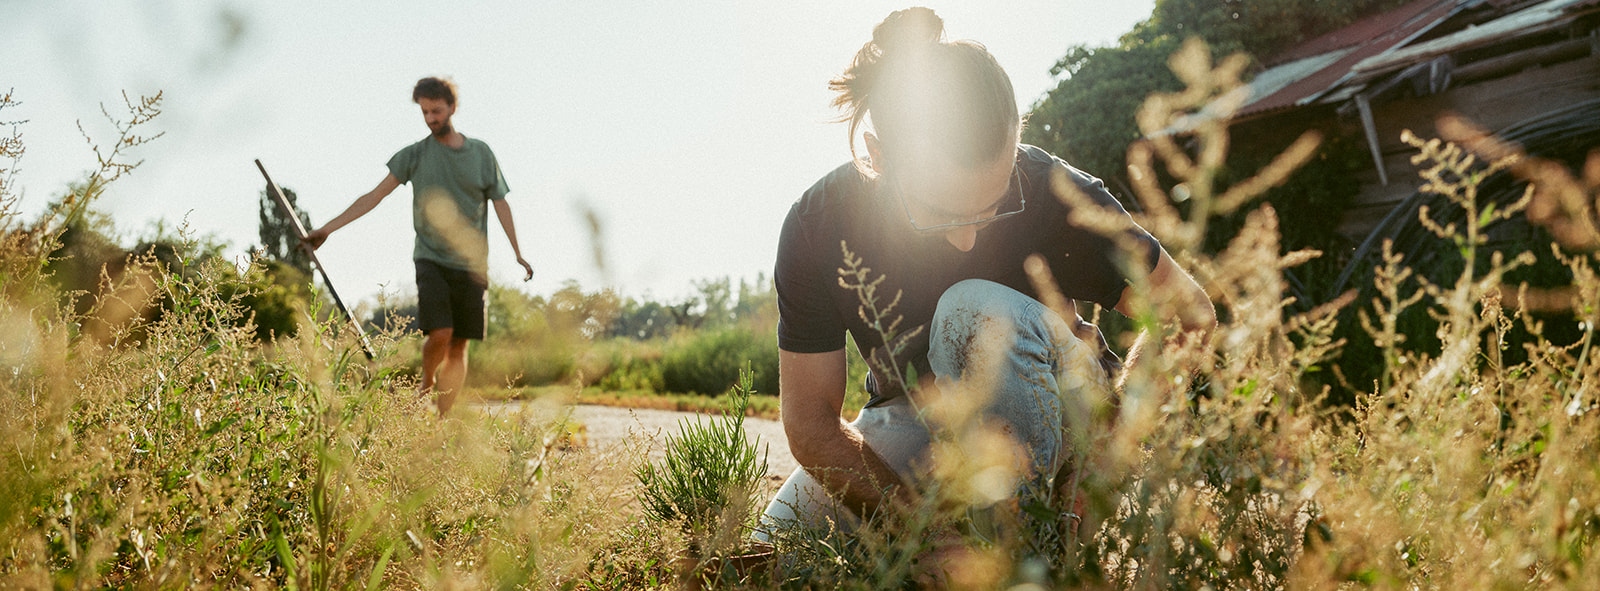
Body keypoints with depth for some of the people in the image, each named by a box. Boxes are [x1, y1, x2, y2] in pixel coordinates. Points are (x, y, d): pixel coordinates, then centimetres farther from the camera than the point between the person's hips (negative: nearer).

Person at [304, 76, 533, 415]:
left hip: (471, 264, 2)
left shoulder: (481, 153, 7)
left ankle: (441, 419, 5)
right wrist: (328, 228, -5)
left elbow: (500, 203, 12)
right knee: (439, 334, -18)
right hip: (431, 260, -1)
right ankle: (427, 382, 12)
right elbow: (375, 195, 2)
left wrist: (518, 254, 9)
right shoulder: (414, 154, 4)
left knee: (459, 347, -1)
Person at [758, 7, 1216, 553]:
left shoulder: (1051, 191, -25)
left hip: (1041, 418, -2)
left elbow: (1190, 316, -16)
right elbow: (810, 421, -18)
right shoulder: (819, 225, -21)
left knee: (977, 310, -33)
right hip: (910, 426, 2)